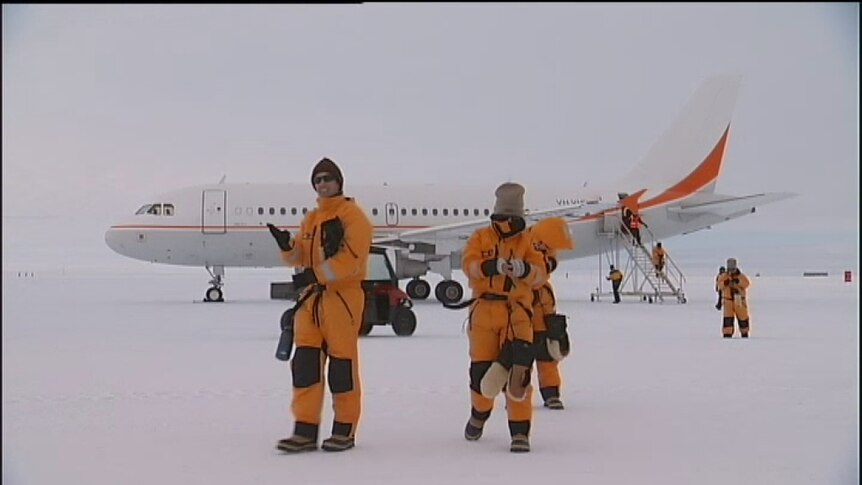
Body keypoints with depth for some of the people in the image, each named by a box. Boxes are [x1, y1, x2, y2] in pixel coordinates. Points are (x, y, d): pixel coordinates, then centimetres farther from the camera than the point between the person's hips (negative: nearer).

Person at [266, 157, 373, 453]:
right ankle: (305, 430, 3)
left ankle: (344, 430, 8)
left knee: (341, 364, -2)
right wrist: (287, 245, -6)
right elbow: (300, 257, 16)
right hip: (311, 298, 7)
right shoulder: (310, 220, 20)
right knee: (305, 362, 0)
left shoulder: (352, 214, -3)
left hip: (342, 296, -7)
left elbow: (352, 257, -15)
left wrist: (316, 274, -22)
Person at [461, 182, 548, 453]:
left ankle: (520, 432, -10)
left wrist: (524, 269, -24)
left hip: (516, 312, 0)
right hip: (484, 311, 0)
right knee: (481, 369, 4)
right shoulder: (481, 238, 9)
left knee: (519, 370, -14)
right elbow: (469, 264, -8)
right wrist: (492, 266, -27)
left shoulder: (527, 242, 10)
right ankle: (479, 415, 35)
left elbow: (540, 275, -1)